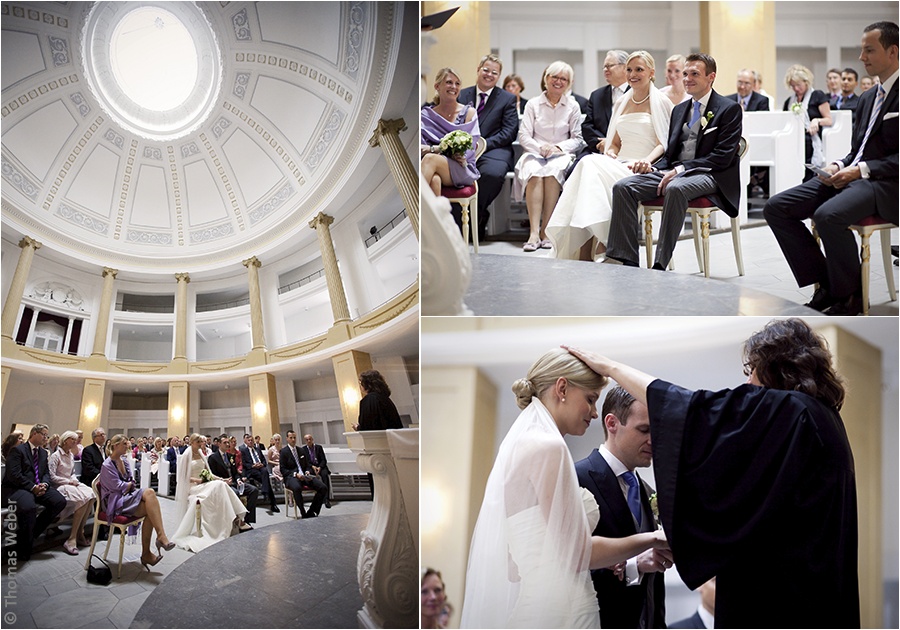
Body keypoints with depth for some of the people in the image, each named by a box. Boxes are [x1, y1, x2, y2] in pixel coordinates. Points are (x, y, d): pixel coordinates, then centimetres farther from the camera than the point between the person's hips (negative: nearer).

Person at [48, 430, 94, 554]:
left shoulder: (71, 455, 18)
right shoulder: (56, 456, -6)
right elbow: (52, 477, -12)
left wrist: (74, 480, 3)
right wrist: (69, 481, -13)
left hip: (70, 483, 7)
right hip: (60, 486, -7)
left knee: (90, 495, -24)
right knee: (83, 498, -32)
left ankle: (80, 533, -20)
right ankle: (72, 539, -29)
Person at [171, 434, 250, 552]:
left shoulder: (201, 454, 16)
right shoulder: (186, 455, -4)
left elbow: (208, 473, 17)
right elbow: (183, 476, -6)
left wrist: (220, 479, 0)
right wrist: (197, 480, -20)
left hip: (203, 484, 6)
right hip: (192, 487, -6)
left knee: (221, 484, -24)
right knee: (219, 486, -30)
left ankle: (238, 519, -31)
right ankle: (235, 520, -31)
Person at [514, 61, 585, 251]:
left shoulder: (573, 106, 12)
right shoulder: (533, 104, 12)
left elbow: (577, 139, 10)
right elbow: (523, 136, 6)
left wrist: (558, 147, -8)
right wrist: (540, 147, -13)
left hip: (561, 155, 0)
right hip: (534, 153, 0)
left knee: (553, 171, -36)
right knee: (534, 172, -36)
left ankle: (545, 231, -34)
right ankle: (534, 232, -43)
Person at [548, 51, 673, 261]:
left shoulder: (661, 102, 5)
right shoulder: (621, 104, 24)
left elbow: (664, 143, -3)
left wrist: (647, 160, -22)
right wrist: (610, 153, 3)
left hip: (643, 172, -5)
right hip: (619, 165, 6)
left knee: (590, 167, -31)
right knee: (590, 163, -29)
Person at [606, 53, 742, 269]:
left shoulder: (729, 109, 0)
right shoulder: (679, 109, 21)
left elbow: (723, 157, -10)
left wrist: (681, 169, -18)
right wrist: (651, 167, -1)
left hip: (709, 176, -6)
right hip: (673, 172, 7)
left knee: (676, 188, -40)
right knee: (623, 187, -17)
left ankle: (660, 264, -39)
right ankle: (627, 261, -23)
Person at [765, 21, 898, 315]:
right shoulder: (867, 98, 20)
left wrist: (861, 170, -20)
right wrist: (839, 166, 2)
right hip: (851, 176, 9)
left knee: (829, 214, -37)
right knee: (776, 208, -7)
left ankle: (849, 297, -14)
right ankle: (825, 287, -4)